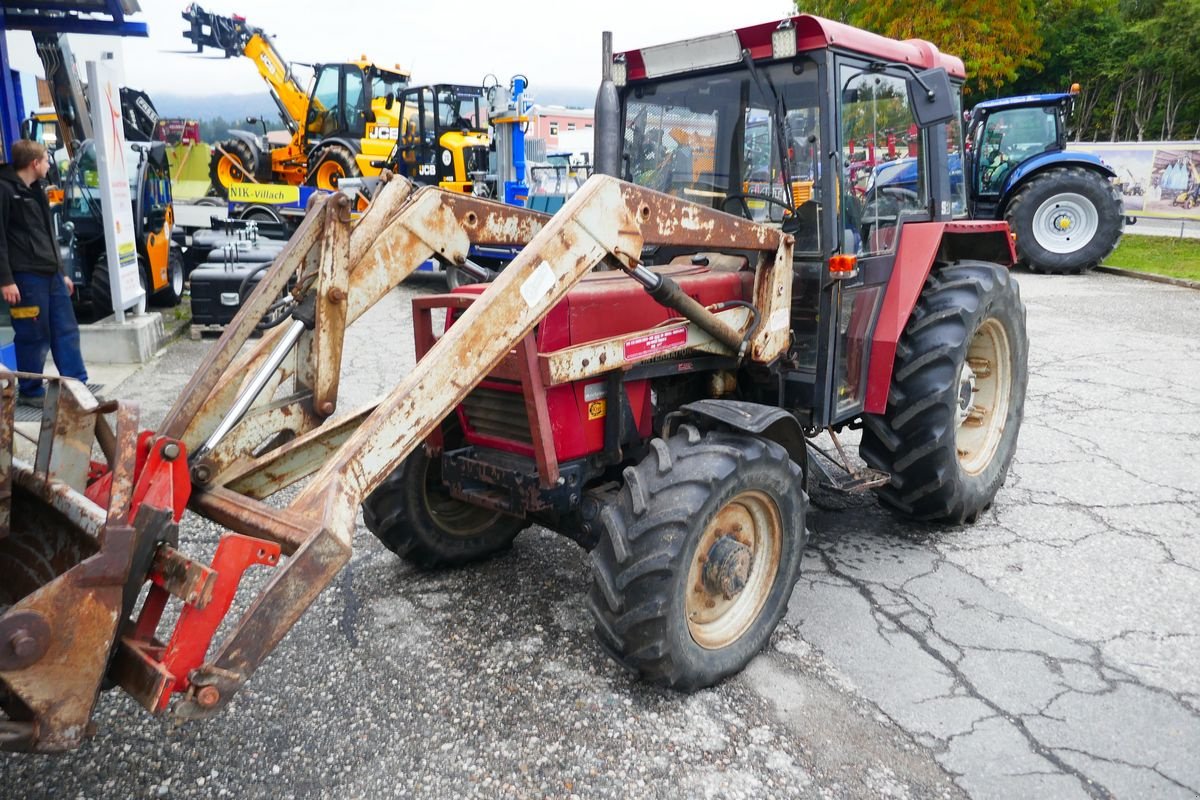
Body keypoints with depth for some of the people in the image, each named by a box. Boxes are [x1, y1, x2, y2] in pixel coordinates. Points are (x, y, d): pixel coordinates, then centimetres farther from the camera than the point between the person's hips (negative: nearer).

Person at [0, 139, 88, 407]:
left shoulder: (36, 191, 19)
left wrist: (61, 271, 22)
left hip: (51, 274, 8)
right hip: (26, 277, -8)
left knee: (66, 331, 8)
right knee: (33, 337, -2)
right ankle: (30, 391, 11)